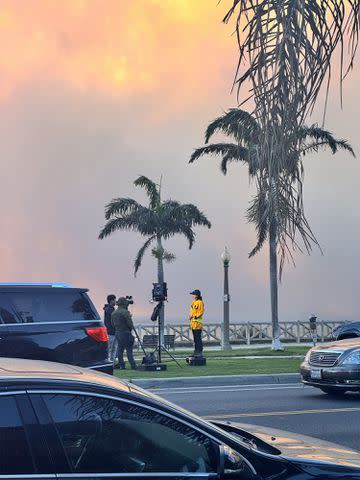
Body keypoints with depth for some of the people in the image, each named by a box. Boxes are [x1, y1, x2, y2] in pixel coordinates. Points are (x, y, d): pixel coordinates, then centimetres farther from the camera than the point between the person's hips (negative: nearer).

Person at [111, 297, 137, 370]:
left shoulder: (113, 313, 10)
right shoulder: (125, 312, -15)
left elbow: (112, 324, 16)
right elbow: (130, 323, -15)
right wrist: (131, 327, 4)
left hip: (117, 333, 7)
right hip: (125, 333, -7)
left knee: (120, 349, 11)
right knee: (129, 350, -5)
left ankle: (121, 365, 11)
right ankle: (133, 366, -4)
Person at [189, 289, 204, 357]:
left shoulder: (200, 302, -8)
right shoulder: (193, 302, 18)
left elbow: (201, 312, -13)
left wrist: (195, 316, -19)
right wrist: (191, 316, 11)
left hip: (197, 322, -9)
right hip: (193, 322, 9)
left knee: (198, 338, -9)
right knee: (195, 338, 11)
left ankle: (199, 351, -7)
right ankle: (196, 350, 16)